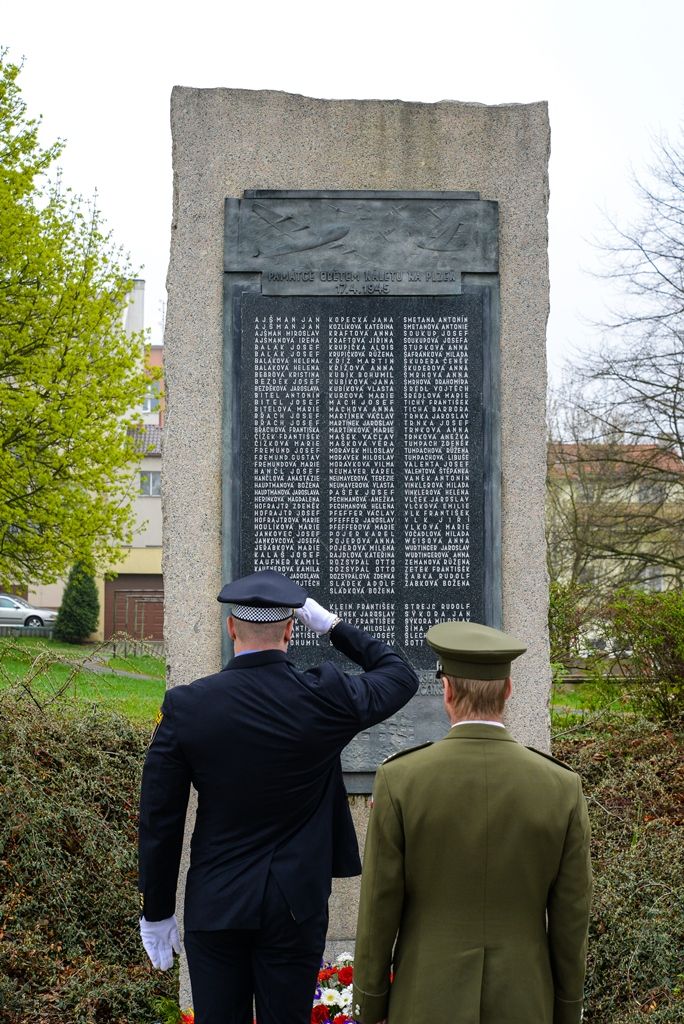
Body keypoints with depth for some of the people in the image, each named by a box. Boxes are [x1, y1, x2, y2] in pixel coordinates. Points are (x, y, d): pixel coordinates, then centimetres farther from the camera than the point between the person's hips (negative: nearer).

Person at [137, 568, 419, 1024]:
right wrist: (335, 627, 14)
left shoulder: (185, 706, -9)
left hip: (215, 906, 0)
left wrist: (157, 912, 6)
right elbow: (402, 676, 11)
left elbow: (160, 822, -4)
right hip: (296, 905, 0)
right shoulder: (325, 696, -10)